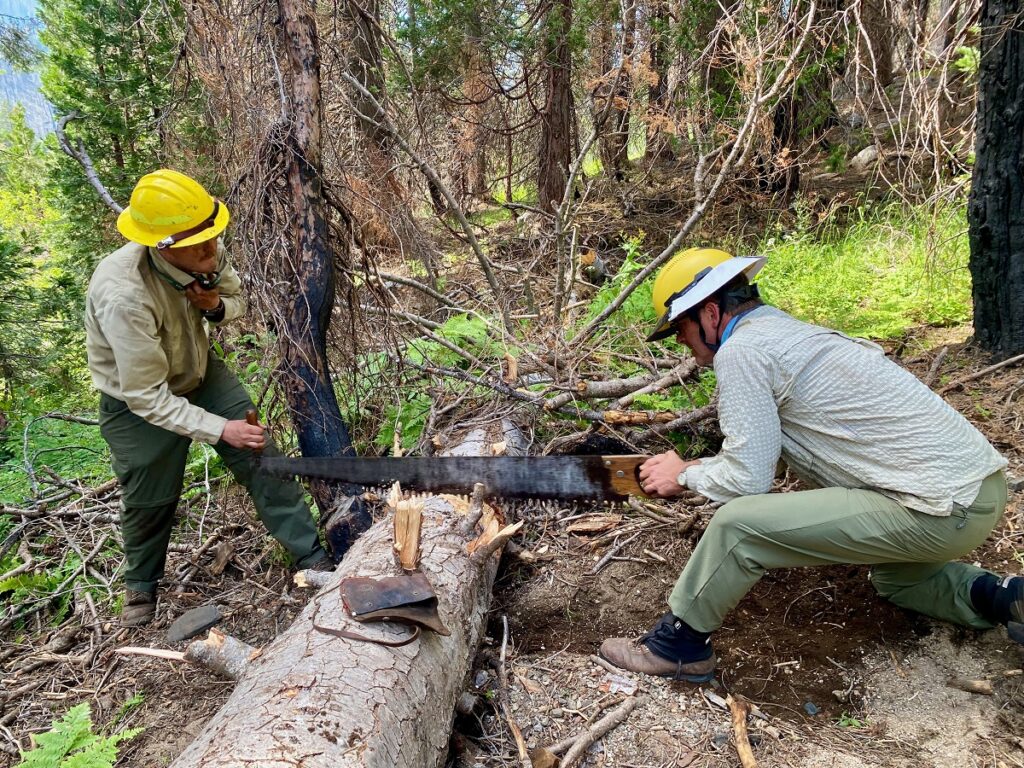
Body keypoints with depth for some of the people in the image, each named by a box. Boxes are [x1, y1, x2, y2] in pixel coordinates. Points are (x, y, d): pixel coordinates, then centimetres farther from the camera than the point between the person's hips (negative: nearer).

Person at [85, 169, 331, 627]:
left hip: (200, 375, 5)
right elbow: (148, 397, -31)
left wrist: (217, 306, -21)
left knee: (262, 459, -3)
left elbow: (236, 297, 2)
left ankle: (311, 555, 9)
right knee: (150, 500, 10)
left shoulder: (206, 255, -21)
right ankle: (141, 584, 40)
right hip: (140, 403, -5)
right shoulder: (124, 296, -38)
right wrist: (219, 430, -31)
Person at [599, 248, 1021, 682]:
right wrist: (700, 467, 19)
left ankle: (677, 646, 2)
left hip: (942, 509, -10)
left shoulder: (740, 350, -14)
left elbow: (746, 480, -14)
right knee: (895, 579, 38)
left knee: (737, 524, -15)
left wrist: (684, 475, 3)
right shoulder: (787, 332, 14)